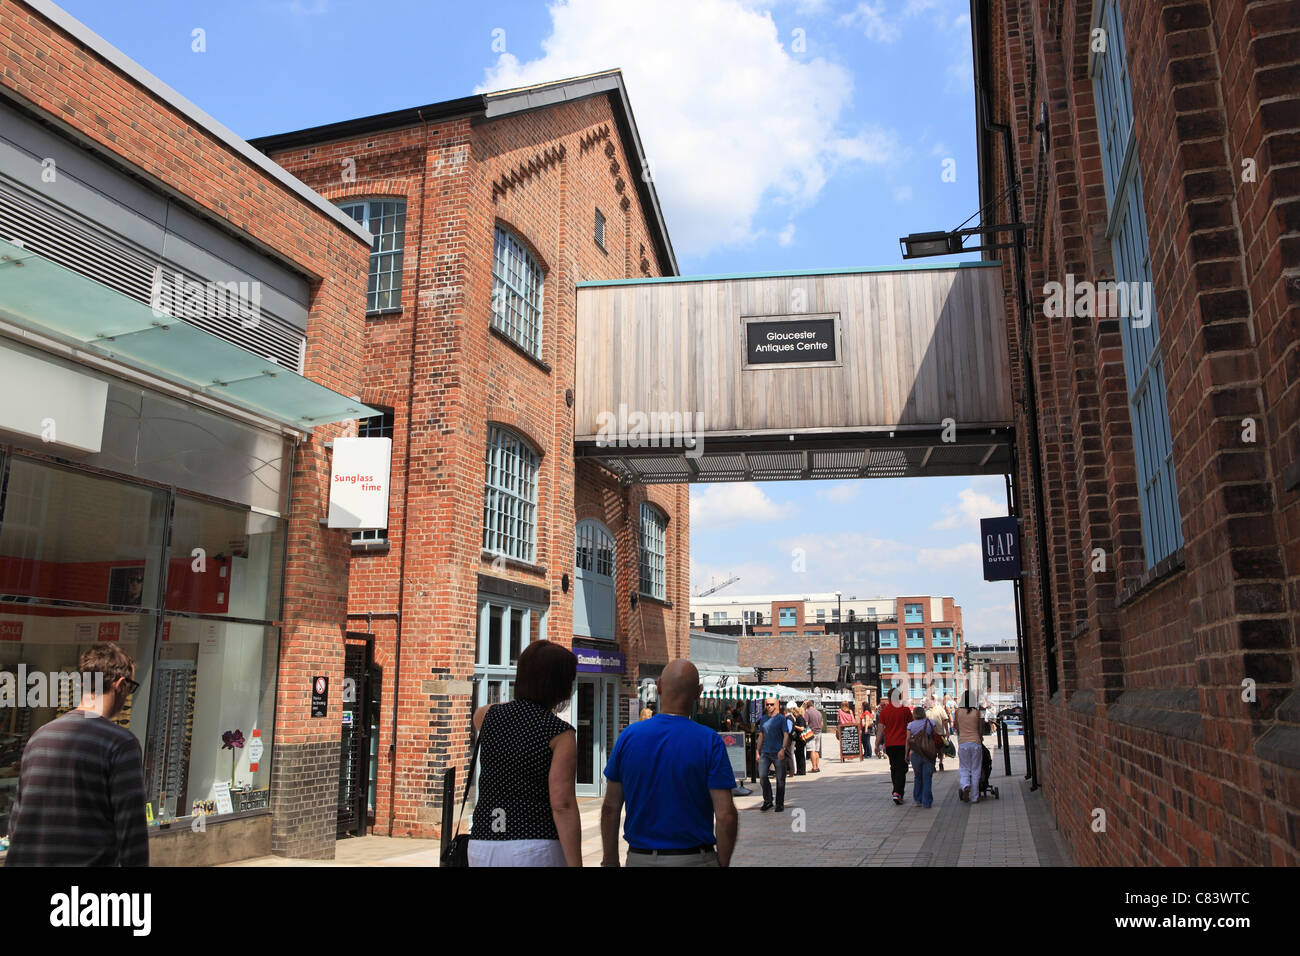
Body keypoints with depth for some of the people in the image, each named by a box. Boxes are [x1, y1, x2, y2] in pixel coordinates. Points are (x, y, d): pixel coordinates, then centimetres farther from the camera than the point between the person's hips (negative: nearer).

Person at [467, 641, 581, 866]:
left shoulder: (489, 716, 4)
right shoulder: (561, 734, -10)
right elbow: (562, 805, -16)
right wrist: (575, 865, -15)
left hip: (484, 849, 5)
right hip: (536, 851, -5)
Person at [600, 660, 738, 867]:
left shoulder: (629, 736, -3)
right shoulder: (710, 742, -10)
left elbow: (610, 808, 1)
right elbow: (725, 815, -13)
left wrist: (610, 860, 11)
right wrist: (722, 863, 1)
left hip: (639, 858, 2)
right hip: (694, 858, -2)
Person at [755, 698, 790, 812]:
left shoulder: (781, 718, -1)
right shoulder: (763, 719, 13)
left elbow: (786, 735, -6)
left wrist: (782, 749, -19)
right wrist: (758, 751, 16)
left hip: (778, 753, -4)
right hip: (765, 752, 4)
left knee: (780, 779, 2)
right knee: (762, 775, -6)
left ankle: (780, 804, 14)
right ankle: (767, 801, 11)